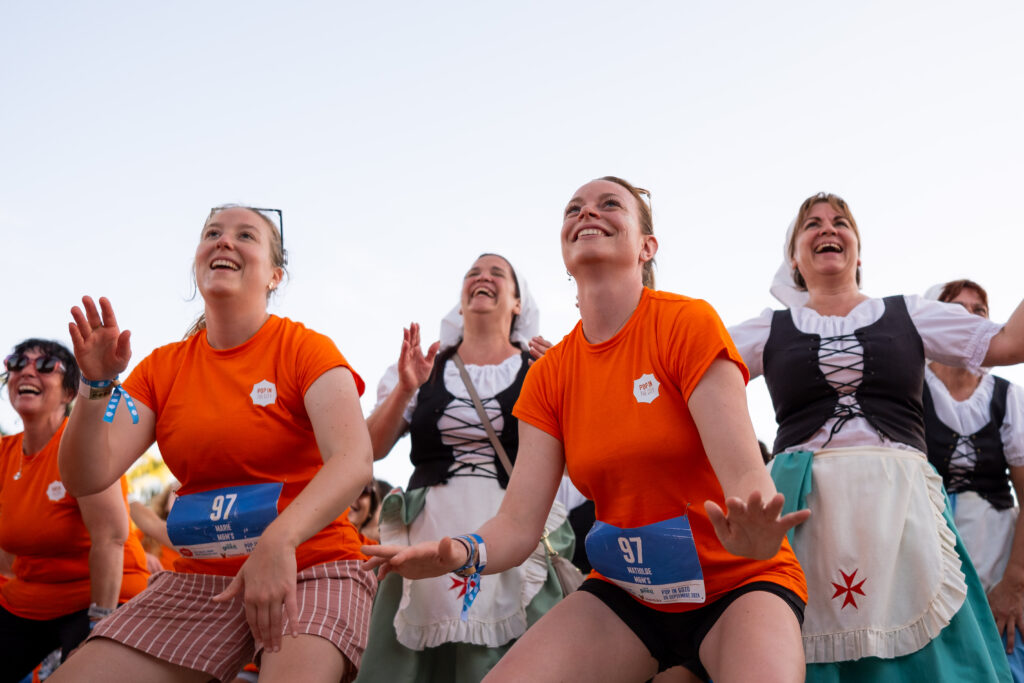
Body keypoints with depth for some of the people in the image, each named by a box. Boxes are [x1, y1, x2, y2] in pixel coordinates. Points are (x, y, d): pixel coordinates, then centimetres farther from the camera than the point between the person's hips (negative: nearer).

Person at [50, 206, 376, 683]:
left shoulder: (305, 349, -5)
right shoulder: (163, 367, 9)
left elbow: (354, 462, -20)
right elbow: (86, 478, 2)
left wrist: (279, 541, -36)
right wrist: (97, 386, -14)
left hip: (312, 567, -4)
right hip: (199, 577, 5)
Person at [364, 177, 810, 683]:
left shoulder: (687, 323, -12)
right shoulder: (549, 375, 1)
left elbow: (746, 476, -20)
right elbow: (519, 523, -6)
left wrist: (755, 532, -43)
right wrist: (461, 553, -28)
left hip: (738, 581, -3)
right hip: (626, 592, 4)